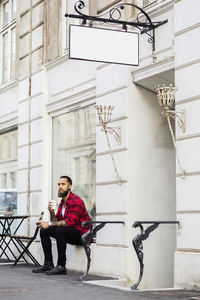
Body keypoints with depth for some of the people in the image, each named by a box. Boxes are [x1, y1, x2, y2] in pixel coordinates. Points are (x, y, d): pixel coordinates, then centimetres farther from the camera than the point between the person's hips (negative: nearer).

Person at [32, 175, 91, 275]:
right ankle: (48, 264, -1)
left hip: (82, 234, -10)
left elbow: (69, 222, -27)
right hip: (70, 234, 10)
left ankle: (61, 266, -27)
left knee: (59, 230, -34)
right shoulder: (62, 202, 12)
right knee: (43, 230, 5)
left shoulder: (76, 201, -17)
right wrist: (51, 212, -9)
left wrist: (49, 224, -24)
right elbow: (56, 221, 12)